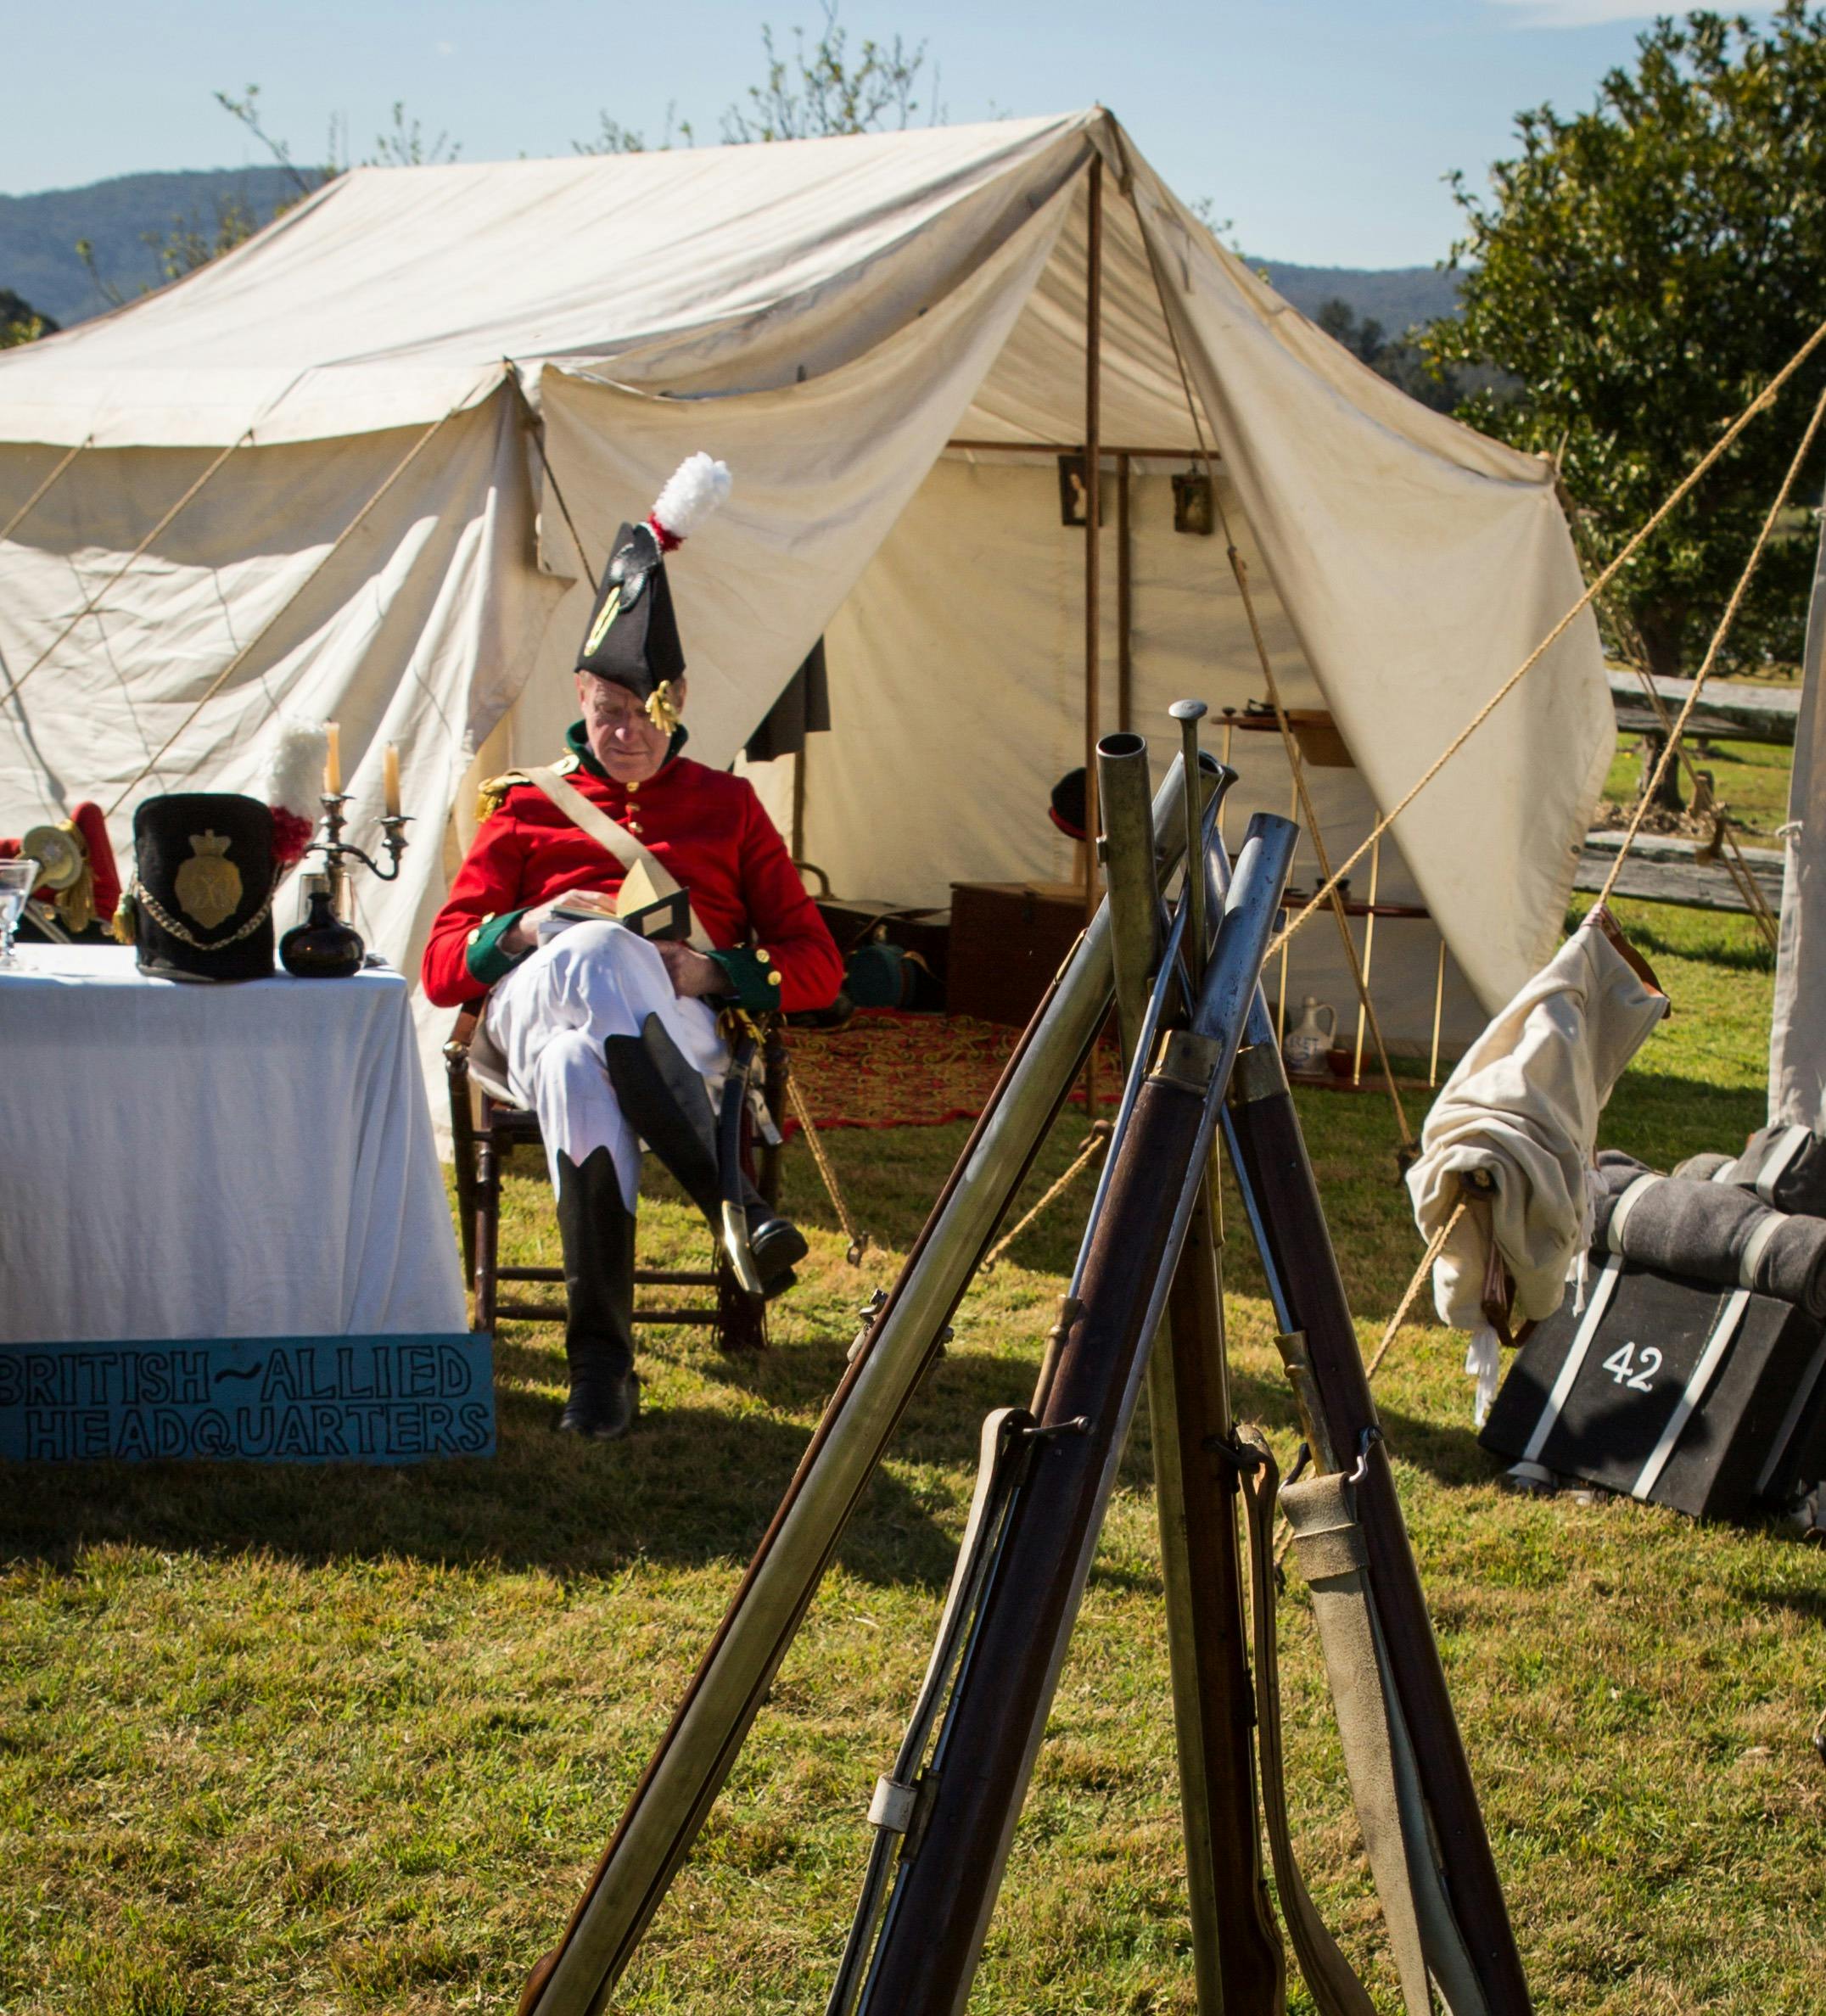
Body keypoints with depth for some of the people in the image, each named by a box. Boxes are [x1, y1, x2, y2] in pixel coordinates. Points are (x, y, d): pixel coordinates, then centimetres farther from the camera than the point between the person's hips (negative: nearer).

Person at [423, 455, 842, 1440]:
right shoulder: (525, 805, 24)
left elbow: (816, 964, 17)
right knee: (596, 956, -41)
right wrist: (529, 930, -8)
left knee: (590, 1013, -42)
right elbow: (441, 966, 15)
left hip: (682, 1026, -1)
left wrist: (712, 970, -5)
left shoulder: (726, 805, 24)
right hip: (529, 1009, 1)